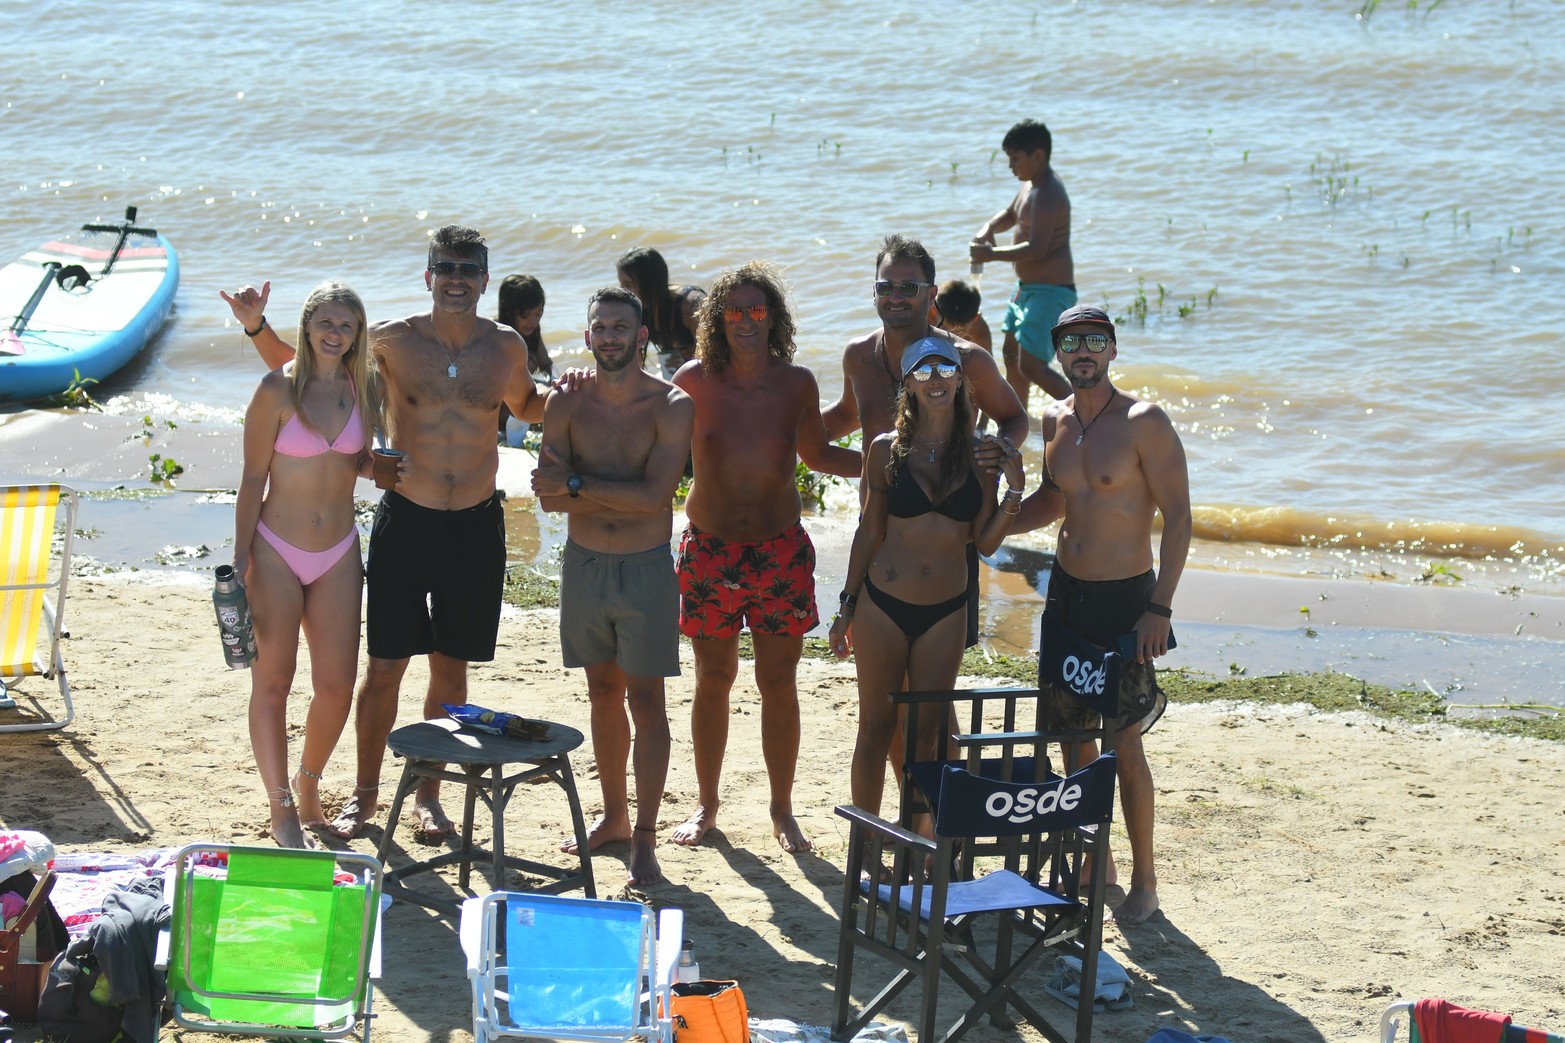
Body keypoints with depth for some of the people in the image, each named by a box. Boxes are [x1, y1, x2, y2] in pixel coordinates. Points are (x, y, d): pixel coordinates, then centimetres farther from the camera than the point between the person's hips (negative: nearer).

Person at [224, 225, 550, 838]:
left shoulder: (506, 348, 2)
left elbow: (526, 407, 23)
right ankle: (365, 793, 19)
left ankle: (428, 794, 24)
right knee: (384, 667, 3)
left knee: (451, 669, 10)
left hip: (477, 527, 2)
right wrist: (257, 327, -11)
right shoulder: (392, 340, -5)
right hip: (405, 520, -2)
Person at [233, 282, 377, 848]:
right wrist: (241, 561, -10)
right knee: (272, 683, 1)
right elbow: (253, 478, -7)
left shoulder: (361, 390, 3)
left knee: (338, 685, 3)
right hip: (277, 551, -4)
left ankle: (308, 788, 27)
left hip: (338, 553, 4)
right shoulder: (278, 389, -9)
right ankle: (282, 810, 13)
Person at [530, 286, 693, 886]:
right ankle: (613, 815, 28)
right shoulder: (567, 404, -1)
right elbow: (549, 497, -10)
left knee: (645, 701, -3)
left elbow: (655, 495, -20)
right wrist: (623, 494, -21)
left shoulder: (670, 406, -9)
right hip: (584, 564, 4)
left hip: (646, 567, -3)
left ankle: (644, 838, 1)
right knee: (603, 694, 15)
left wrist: (578, 485, -18)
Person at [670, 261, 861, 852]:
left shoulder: (796, 383, -1)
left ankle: (782, 809, 17)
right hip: (709, 551, 0)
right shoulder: (695, 381, -6)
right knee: (713, 680, 9)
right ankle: (706, 803, 25)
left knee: (779, 683, 4)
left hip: (780, 551, 1)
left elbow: (816, 454, 13)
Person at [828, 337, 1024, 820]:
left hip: (946, 611, 1)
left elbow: (986, 542, 2)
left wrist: (1015, 489, -11)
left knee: (926, 733, 6)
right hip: (883, 604, -1)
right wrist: (846, 608, 4)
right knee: (876, 727, 6)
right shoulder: (887, 450, -2)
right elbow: (869, 532, 3)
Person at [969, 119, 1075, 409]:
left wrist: (992, 254, -23)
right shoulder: (1032, 184, 9)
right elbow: (1011, 215, 26)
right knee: (1012, 352, 24)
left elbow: (1036, 249, -30)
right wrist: (989, 228, 5)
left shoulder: (1047, 195, -22)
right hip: (1028, 286, 11)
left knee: (1031, 365, -18)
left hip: (1051, 290, -11)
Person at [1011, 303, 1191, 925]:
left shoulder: (1144, 423, -13)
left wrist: (1160, 608, -18)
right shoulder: (1055, 421, 7)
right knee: (1073, 734, 10)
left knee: (1124, 744, -5)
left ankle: (1144, 879, 7)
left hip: (1124, 598, -6)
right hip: (1066, 592, 6)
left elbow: (1178, 515, -13)